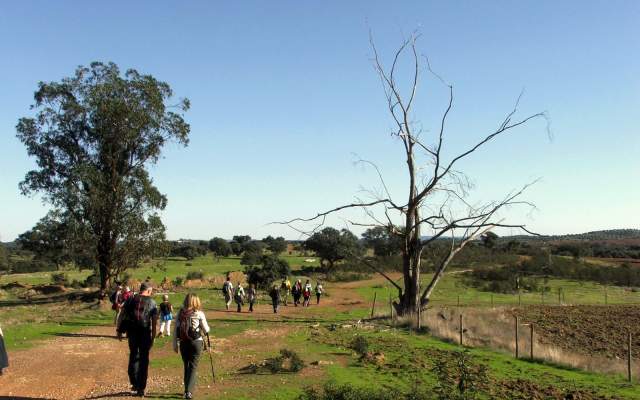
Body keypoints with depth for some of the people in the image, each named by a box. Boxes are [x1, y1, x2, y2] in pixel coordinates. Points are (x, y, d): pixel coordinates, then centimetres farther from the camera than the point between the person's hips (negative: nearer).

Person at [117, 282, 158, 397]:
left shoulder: (130, 300, 4)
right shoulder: (152, 302, -1)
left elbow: (121, 316, 0)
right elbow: (154, 322, -4)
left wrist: (119, 330, 5)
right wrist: (153, 337, 1)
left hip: (132, 333, 2)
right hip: (145, 333, -1)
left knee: (133, 355, 21)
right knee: (143, 359, 8)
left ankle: (134, 383, 15)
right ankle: (141, 389, 10)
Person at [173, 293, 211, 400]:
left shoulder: (180, 313, 0)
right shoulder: (199, 314, -8)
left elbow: (175, 330, 2)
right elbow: (206, 329, 2)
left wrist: (175, 344, 10)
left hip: (183, 343, 3)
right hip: (196, 342, -3)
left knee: (186, 366, 17)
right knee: (193, 367, 3)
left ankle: (187, 390, 26)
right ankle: (189, 391, -7)